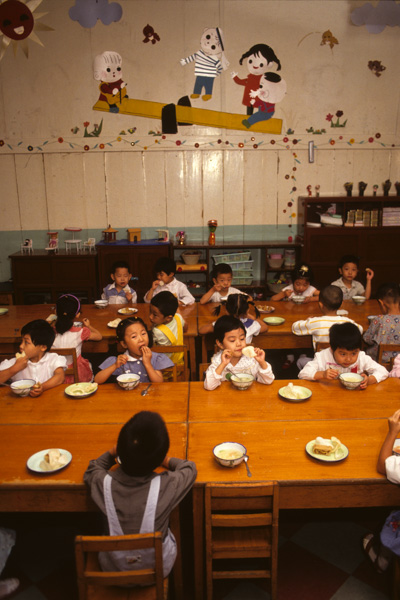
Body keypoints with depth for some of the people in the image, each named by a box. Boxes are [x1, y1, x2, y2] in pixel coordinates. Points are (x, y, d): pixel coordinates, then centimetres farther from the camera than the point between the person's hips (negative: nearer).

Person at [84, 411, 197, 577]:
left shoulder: (104, 483, -25)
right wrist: (167, 461, 8)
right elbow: (190, 469, -5)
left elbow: (90, 472, 2)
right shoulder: (167, 486, -29)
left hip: (113, 571, 1)